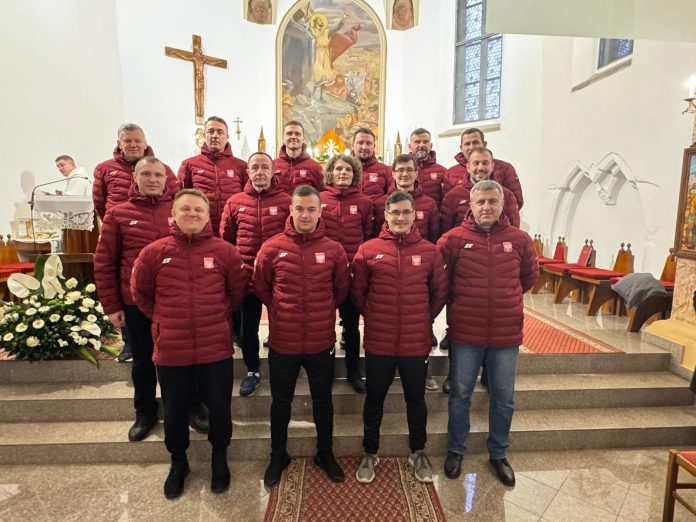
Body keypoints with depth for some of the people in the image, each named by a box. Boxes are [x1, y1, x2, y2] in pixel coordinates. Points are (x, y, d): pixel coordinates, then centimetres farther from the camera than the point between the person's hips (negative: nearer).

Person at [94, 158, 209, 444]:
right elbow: (104, 263, 0)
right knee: (142, 361, 16)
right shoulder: (118, 214, -2)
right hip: (137, 302, 1)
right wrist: (111, 305, -2)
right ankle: (145, 413, 38)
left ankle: (194, 408, 33)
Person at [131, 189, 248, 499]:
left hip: (216, 350, 0)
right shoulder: (154, 252, -4)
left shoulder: (225, 251, -6)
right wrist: (163, 320, 6)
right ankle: (178, 462, 45)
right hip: (171, 351, 1)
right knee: (174, 412, 18)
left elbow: (238, 290, 6)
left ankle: (219, 459, 41)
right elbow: (140, 293, 8)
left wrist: (218, 316, 7)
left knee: (219, 409, 13)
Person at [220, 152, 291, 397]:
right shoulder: (235, 202, 2)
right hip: (246, 275, 2)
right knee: (248, 328, 14)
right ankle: (252, 372, 35)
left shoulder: (286, 201, -5)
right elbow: (225, 239, 9)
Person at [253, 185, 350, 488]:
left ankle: (325, 454, 41)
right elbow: (261, 287, 5)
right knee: (280, 403, 18)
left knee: (322, 401, 18)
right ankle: (278, 457, 40)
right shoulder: (272, 248, -8)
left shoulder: (334, 250, -6)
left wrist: (324, 313, 5)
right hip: (282, 342, 0)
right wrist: (280, 312, 5)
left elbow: (341, 289, 7)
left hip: (322, 342, 1)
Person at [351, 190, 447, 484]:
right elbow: (357, 291, 3)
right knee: (374, 401, 15)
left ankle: (418, 453, 40)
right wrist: (373, 316, 5)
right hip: (378, 342, 0)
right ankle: (370, 454, 37)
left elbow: (440, 292, 7)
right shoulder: (368, 250, -5)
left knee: (416, 400, 18)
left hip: (417, 342, 1)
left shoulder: (429, 251, -2)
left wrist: (425, 319, 7)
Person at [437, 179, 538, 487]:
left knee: (503, 399, 15)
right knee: (460, 395, 12)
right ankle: (455, 451, 33)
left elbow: (530, 275, 16)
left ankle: (498, 454, 36)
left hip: (507, 334, 2)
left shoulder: (519, 240, 0)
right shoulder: (454, 239, -8)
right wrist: (457, 302, 5)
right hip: (465, 334, -2)